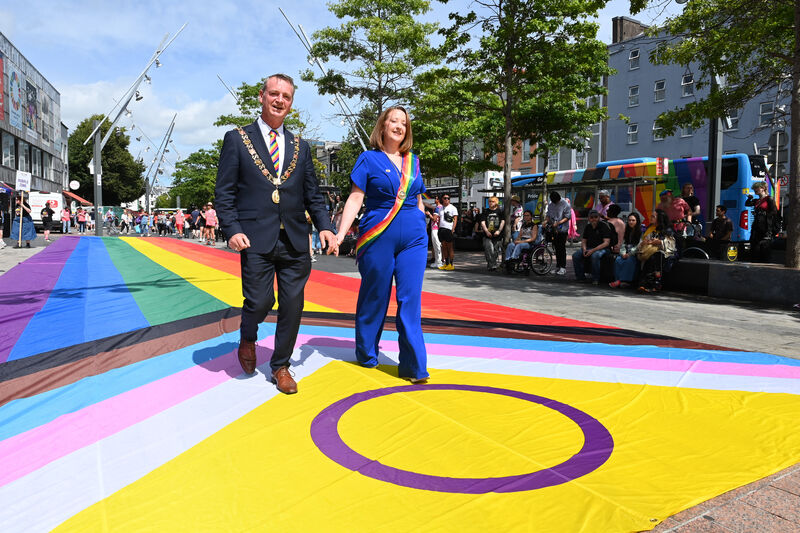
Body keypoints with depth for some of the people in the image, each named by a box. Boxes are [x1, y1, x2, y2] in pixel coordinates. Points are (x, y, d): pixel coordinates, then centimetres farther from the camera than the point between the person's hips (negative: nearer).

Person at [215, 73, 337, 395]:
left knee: (292, 306, 5)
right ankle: (248, 338, 31)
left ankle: (280, 366, 23)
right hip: (256, 240, -3)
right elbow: (224, 192, 2)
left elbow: (313, 195, 15)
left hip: (295, 241, 3)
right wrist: (232, 230, -11)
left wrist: (325, 227, -1)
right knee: (259, 301, -5)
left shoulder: (300, 147, 16)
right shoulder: (237, 139, 7)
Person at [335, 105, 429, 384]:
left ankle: (413, 366, 4)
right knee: (374, 298, 8)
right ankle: (366, 355, 27)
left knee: (410, 300, -1)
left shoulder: (414, 161, 13)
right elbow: (355, 198, -4)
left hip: (414, 238, 3)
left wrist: (422, 230, 15)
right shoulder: (369, 159, 2)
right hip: (378, 238, -3)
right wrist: (340, 234, -13)